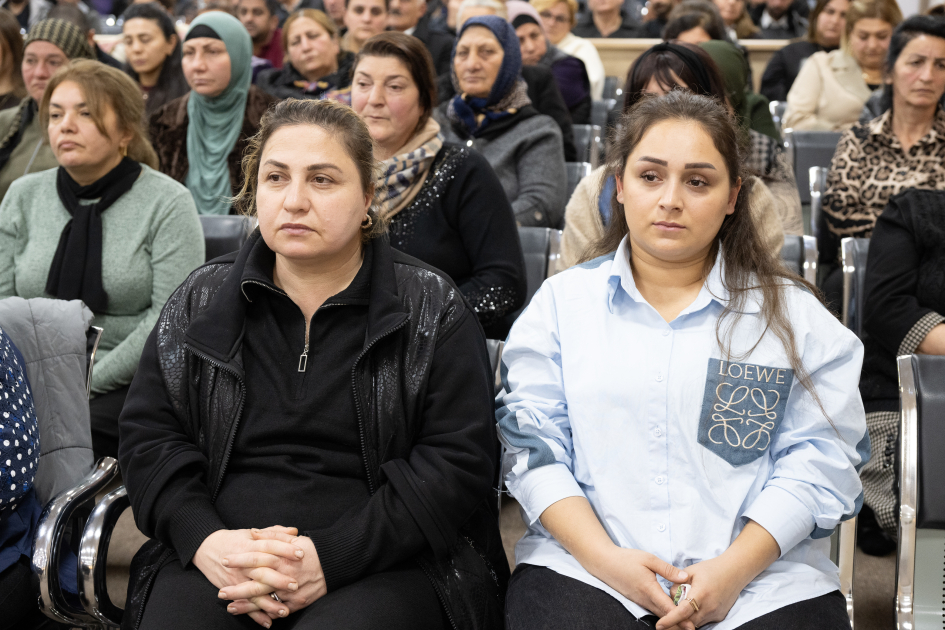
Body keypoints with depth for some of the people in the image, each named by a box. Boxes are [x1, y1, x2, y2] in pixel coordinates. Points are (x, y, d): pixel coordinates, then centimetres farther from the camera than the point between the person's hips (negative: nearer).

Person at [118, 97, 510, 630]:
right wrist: (206, 540, -10)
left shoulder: (433, 310, 3)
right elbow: (150, 434, 10)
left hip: (385, 561, -2)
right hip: (218, 558, 2)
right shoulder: (202, 302, 13)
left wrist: (331, 557, -15)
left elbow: (459, 460, -5)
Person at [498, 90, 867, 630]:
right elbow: (533, 446, 3)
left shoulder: (793, 313, 10)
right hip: (587, 568, -1)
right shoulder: (562, 302, 11)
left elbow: (820, 459, 2)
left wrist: (738, 567, -12)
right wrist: (606, 559, -11)